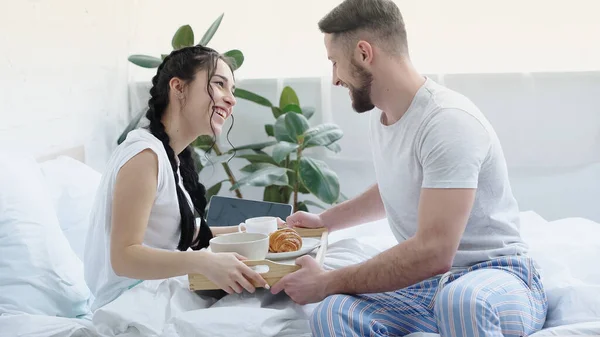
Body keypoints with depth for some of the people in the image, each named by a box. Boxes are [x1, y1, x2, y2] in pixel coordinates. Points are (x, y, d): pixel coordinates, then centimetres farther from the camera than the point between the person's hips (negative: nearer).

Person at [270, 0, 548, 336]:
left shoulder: (448, 120, -20)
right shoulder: (381, 115, 8)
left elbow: (433, 252, -26)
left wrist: (328, 283, -19)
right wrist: (324, 220, 25)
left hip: (496, 274, -7)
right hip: (422, 281, 7)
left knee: (461, 300, -43)